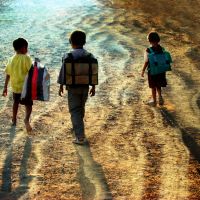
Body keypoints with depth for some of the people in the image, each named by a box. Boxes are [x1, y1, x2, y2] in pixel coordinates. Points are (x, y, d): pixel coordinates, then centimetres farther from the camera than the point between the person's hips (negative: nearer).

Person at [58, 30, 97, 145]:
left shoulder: (68, 57, -13)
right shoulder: (90, 56, -2)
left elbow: (63, 72, -9)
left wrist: (61, 87, 1)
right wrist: (93, 87, 12)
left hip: (73, 87, -4)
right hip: (85, 87, 4)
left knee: (75, 111, 1)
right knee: (81, 108, 23)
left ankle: (80, 137, -6)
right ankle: (78, 127, 43)